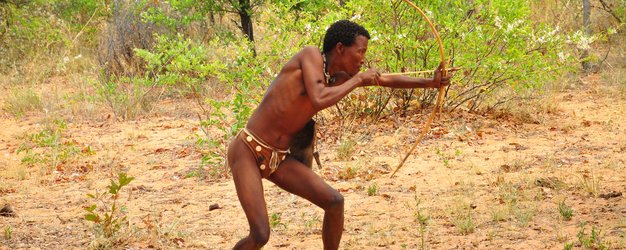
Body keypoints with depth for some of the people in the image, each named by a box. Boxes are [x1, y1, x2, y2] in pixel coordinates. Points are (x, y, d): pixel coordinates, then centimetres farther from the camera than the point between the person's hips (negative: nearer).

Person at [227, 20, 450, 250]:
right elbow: (319, 100, -28)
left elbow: (386, 80, 18)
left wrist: (430, 83, 18)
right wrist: (358, 79, -16)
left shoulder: (338, 78, 8)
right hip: (247, 152, -8)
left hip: (278, 159, 8)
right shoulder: (311, 55, -13)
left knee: (334, 201, 1)